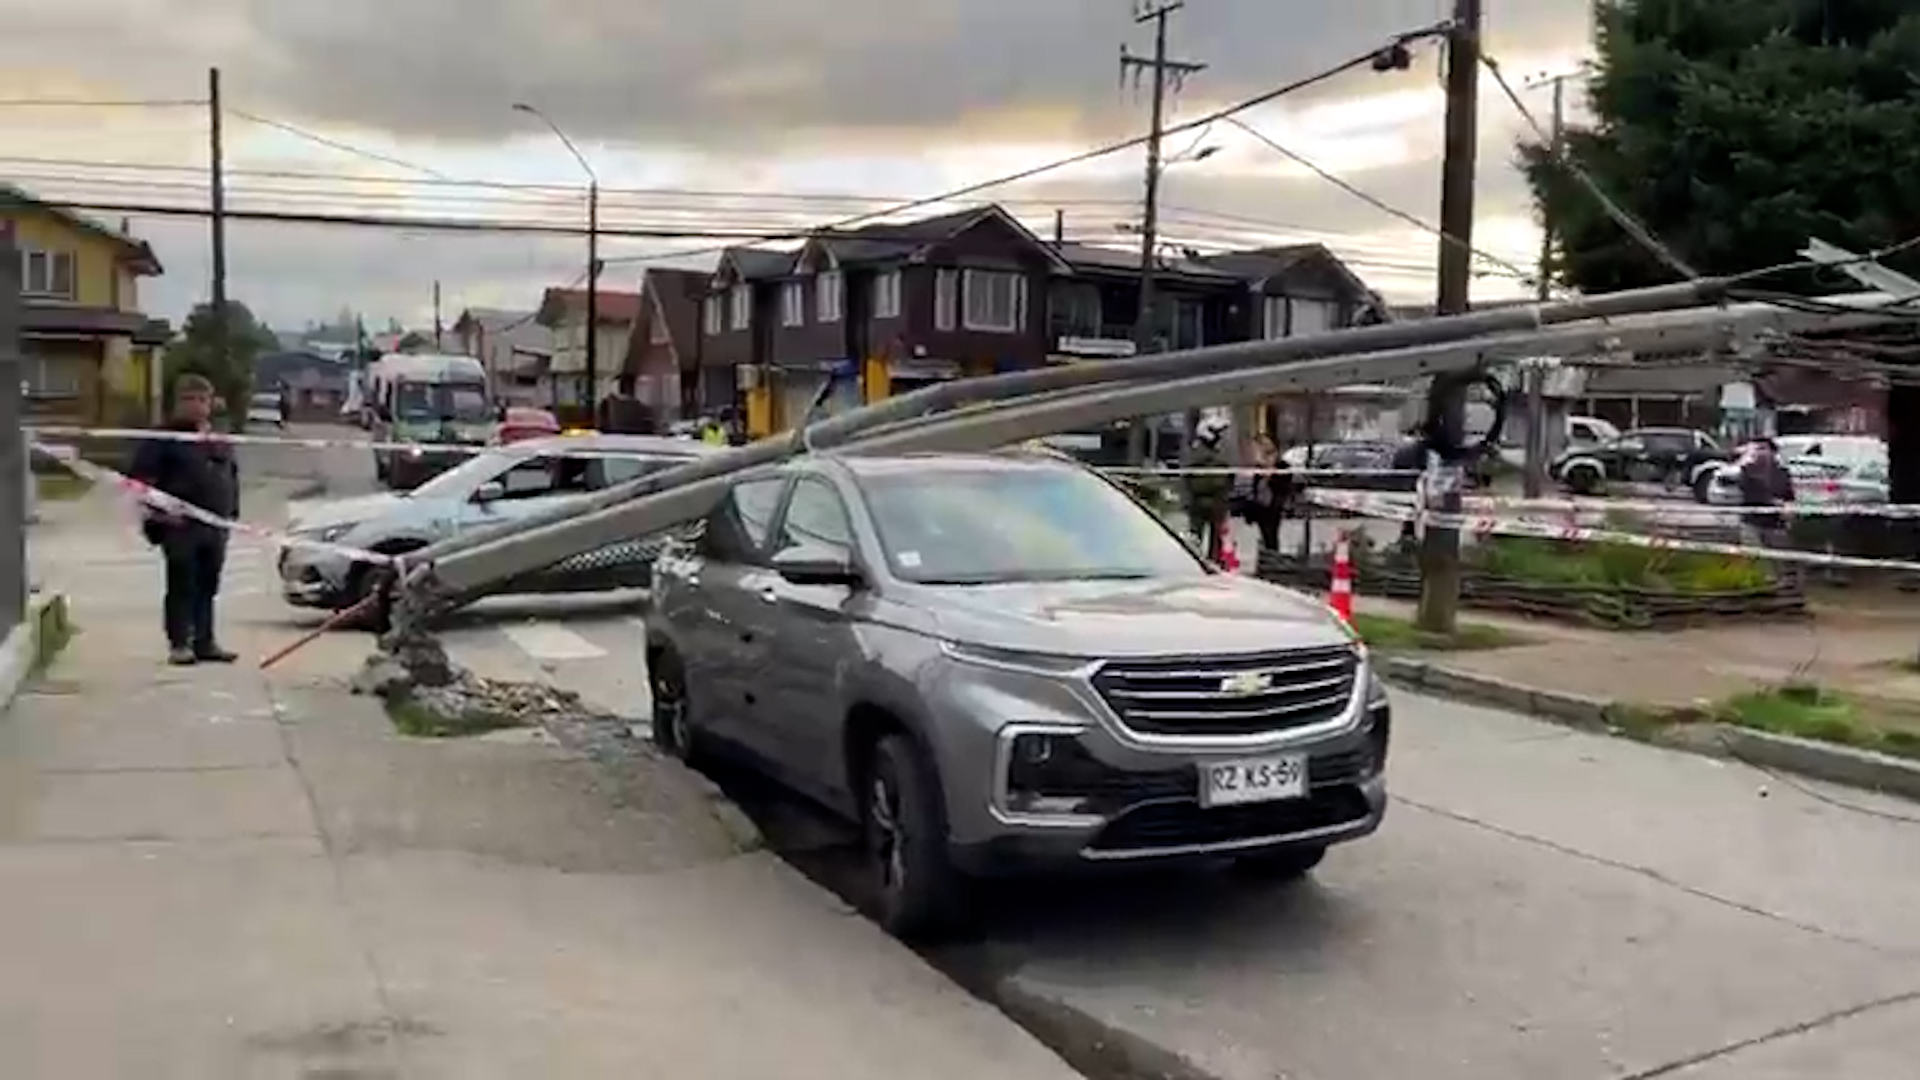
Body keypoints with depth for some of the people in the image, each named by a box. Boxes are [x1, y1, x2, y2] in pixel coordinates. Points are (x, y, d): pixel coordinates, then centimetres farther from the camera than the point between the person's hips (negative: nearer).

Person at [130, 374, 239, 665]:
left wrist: (231, 511, 15)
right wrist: (160, 510, -16)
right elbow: (141, 476, -9)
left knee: (208, 586, 10)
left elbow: (232, 476, 24)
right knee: (181, 586, -3)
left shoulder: (220, 440, 17)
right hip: (180, 526, -6)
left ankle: (205, 642, 17)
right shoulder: (165, 439, -3)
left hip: (216, 526, 6)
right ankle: (179, 644, 2)